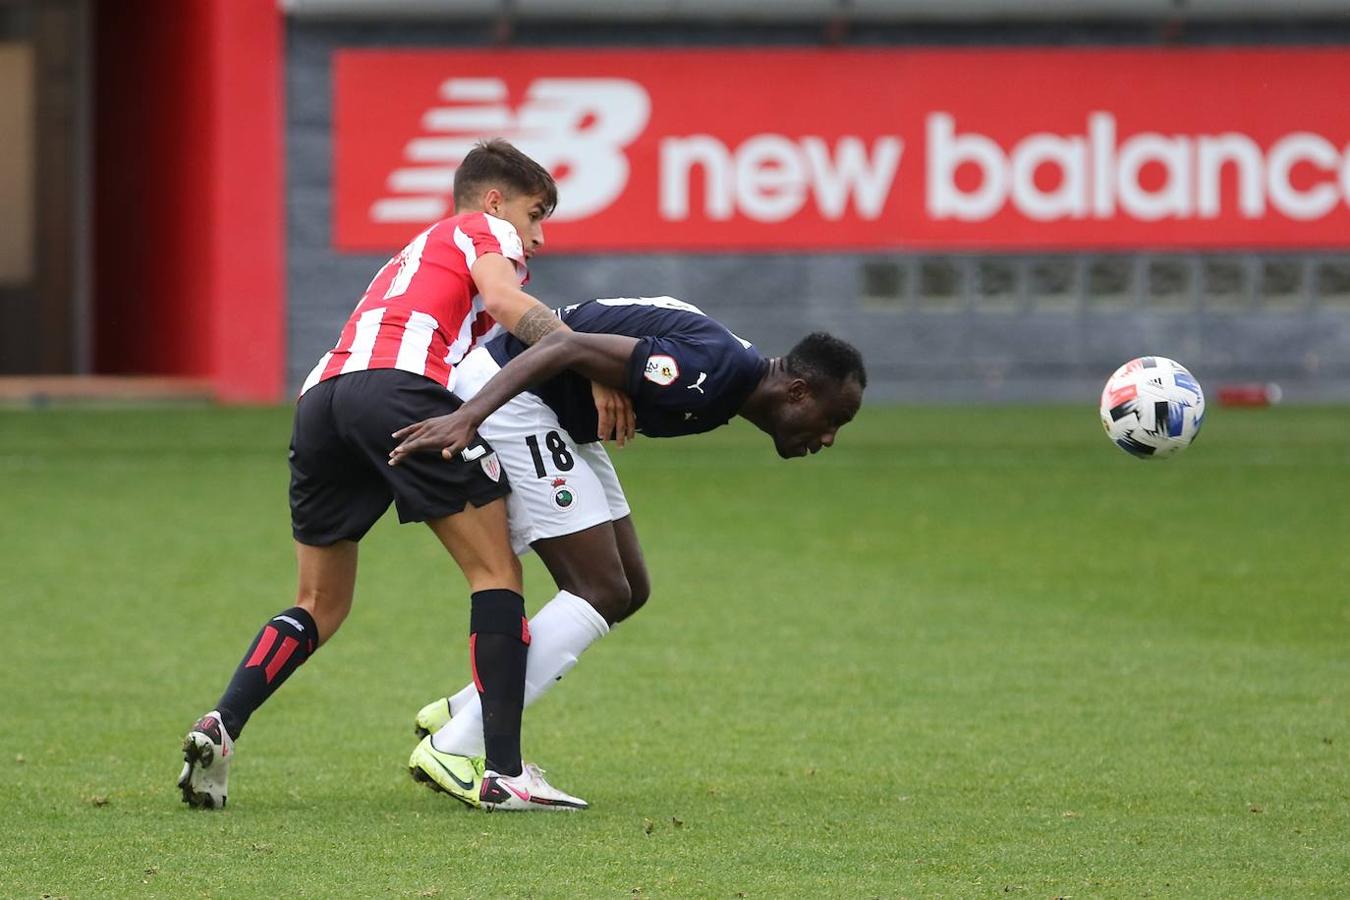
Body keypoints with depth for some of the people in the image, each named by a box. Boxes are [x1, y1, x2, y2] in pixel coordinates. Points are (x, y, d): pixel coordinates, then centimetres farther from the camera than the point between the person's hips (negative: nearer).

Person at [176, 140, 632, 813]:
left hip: (320, 397, 7)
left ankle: (221, 726, -3)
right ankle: (504, 772, -8)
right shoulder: (486, 230, 18)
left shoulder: (414, 255, 41)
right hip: (399, 384, -7)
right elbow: (503, 300, -4)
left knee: (321, 605, 18)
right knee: (496, 571, 0)